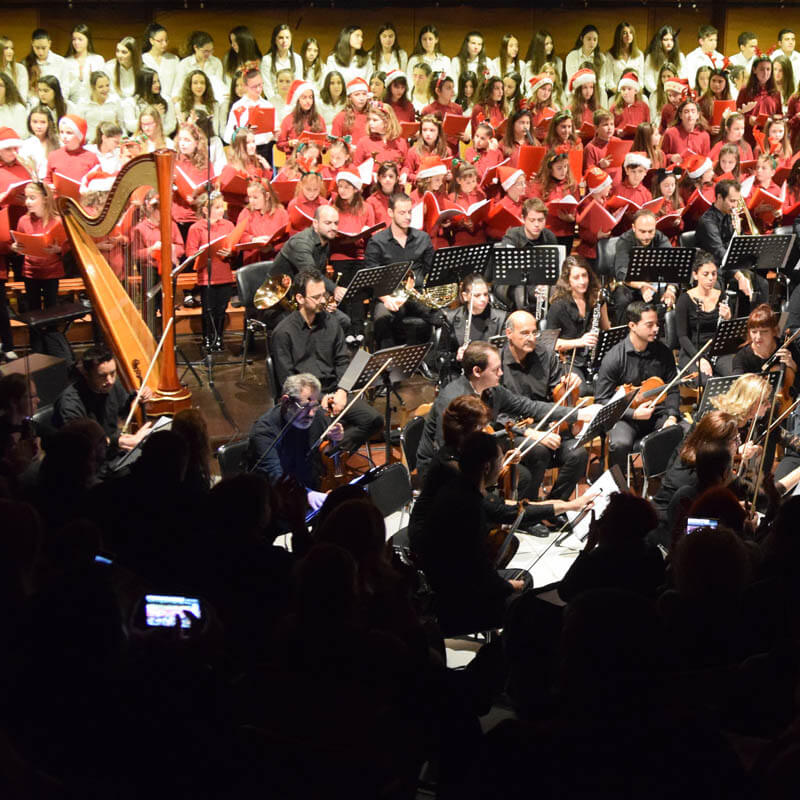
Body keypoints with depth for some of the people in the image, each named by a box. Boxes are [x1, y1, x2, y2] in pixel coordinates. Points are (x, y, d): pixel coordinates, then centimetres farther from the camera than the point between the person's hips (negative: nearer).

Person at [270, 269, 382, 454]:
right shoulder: (283, 333, -6)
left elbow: (343, 362, 12)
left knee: (374, 420, -15)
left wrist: (341, 391, -6)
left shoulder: (330, 323, 11)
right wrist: (317, 400, -16)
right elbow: (287, 379, -8)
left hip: (333, 391, 5)